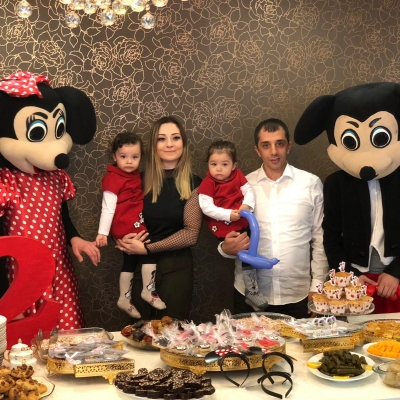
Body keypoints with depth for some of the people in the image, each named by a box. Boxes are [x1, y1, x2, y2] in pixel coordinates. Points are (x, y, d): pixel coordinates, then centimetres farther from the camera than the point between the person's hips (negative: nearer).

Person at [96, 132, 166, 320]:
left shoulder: (135, 175, 9)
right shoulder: (113, 179, -16)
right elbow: (108, 207, -18)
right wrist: (102, 232, -19)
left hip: (134, 225, 9)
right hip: (126, 226, -9)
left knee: (130, 261, 16)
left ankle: (124, 299, 28)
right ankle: (148, 291, 0)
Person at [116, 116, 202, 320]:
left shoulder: (192, 183, -3)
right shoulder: (140, 180, 2)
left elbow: (191, 233, -9)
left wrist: (148, 248, -13)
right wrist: (124, 240, -18)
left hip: (176, 267, -1)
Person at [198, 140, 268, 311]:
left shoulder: (238, 176, 4)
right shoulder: (207, 184, -12)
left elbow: (249, 191, 1)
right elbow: (207, 208, -19)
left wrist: (247, 205, -21)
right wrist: (228, 215, -27)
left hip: (242, 222, 6)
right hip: (224, 227, -5)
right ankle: (251, 291, 8)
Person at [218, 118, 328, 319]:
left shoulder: (311, 184, -1)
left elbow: (320, 239, 3)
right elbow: (229, 239, 6)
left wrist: (317, 286, 0)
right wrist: (226, 248, -16)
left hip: (297, 294, 0)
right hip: (250, 294, 1)